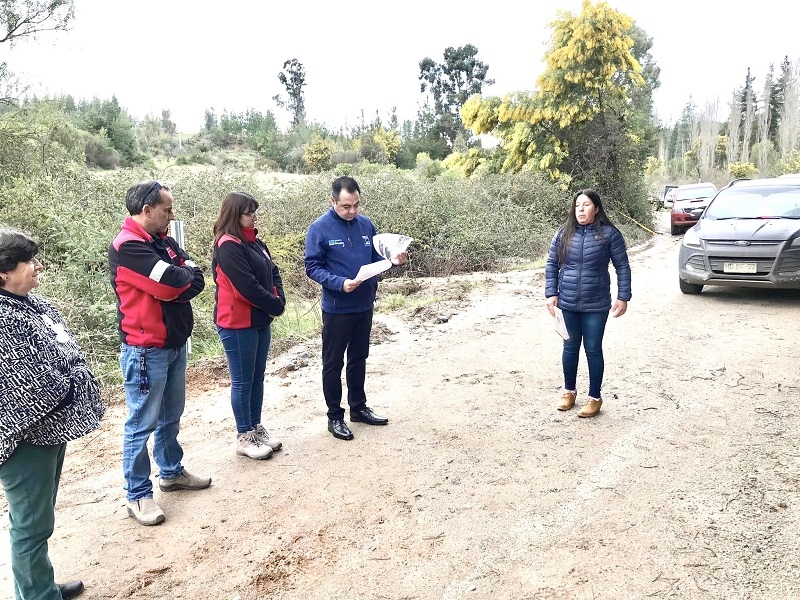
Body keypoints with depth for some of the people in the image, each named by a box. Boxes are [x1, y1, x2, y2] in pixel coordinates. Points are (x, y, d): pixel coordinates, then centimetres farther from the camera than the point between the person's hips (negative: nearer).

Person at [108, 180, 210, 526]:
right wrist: (185, 272, -5)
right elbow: (172, 282, -26)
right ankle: (138, 495, 15)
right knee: (142, 423, 2)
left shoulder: (163, 241, 9)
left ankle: (171, 472, 36)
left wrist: (174, 286, -15)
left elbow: (197, 281, 2)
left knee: (171, 416, 20)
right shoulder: (127, 246, -19)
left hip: (175, 343, 9)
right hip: (146, 350, -8)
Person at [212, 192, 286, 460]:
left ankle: (256, 428, 28)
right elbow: (247, 286, -22)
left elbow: (273, 272, 11)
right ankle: (244, 437, 15)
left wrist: (279, 300, -6)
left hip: (260, 320, 8)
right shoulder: (228, 246, -17)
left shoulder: (254, 242, 10)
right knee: (242, 382, 3)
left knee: (257, 378, 15)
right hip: (237, 324, -8)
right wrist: (275, 305, -11)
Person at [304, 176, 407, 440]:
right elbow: (312, 268, -13)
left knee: (359, 359, 18)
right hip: (336, 309, -5)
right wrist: (340, 283, -27)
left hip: (364, 306, 5)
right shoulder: (319, 229, -12)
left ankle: (359, 408, 33)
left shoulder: (366, 224, 3)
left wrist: (393, 260, -9)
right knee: (333, 363, 7)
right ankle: (335, 416, 19)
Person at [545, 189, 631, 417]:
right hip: (567, 304, 3)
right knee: (570, 347, 15)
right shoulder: (564, 233, -1)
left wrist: (623, 297, -7)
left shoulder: (609, 234, -8)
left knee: (593, 349, 6)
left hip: (596, 305, -2)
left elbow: (622, 267, -3)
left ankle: (595, 397, 21)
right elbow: (552, 264, 4)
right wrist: (551, 294, -3)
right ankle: (569, 391, 32)